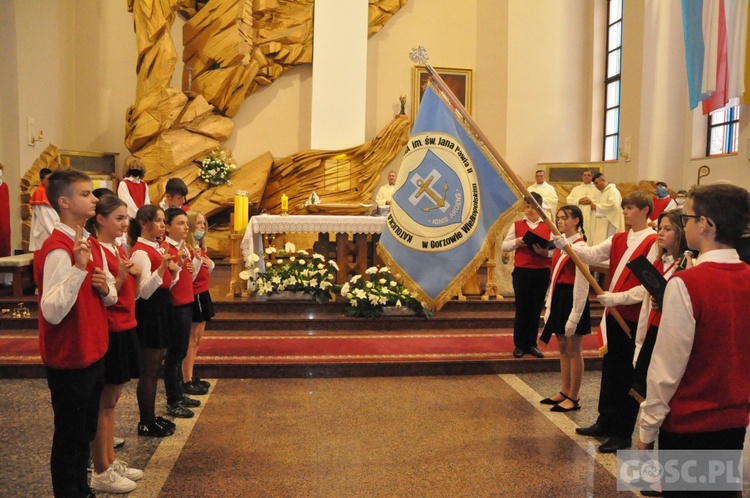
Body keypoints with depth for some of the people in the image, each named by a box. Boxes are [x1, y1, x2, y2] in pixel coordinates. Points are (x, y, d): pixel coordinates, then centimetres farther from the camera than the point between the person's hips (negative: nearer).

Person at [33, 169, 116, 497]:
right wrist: (78, 268, -35)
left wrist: (106, 289, -9)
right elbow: (52, 312, -28)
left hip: (94, 353, 9)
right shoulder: (57, 249, -21)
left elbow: (112, 296, 14)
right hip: (69, 360, -9)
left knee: (85, 432, 21)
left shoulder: (91, 243, 7)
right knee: (68, 436, 8)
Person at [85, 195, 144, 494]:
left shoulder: (120, 250, 12)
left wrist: (136, 274, -4)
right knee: (103, 404, 2)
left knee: (112, 400, 16)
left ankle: (111, 461, 27)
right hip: (107, 333, -9)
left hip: (125, 330, 9)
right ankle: (101, 473, 14)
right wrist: (121, 273, -27)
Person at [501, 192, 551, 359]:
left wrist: (545, 252, -19)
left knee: (536, 309, 9)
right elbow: (504, 246, 5)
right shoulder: (517, 225, 4)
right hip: (521, 272, -1)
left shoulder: (548, 226, 4)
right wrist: (516, 242, -13)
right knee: (522, 309, 5)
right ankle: (519, 345, 15)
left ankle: (531, 344, 20)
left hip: (542, 272, 1)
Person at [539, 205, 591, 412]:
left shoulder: (580, 247, -14)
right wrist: (549, 305, 13)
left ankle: (574, 398, 12)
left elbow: (582, 284, -18)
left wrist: (575, 315, -19)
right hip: (559, 298, 9)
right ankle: (565, 392, 26)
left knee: (573, 351, 1)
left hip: (572, 299, -9)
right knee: (563, 348, 15)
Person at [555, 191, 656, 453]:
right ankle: (605, 423, 29)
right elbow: (592, 255, -1)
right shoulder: (619, 239, 11)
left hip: (635, 317, -7)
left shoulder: (653, 242, -12)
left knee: (628, 375, 3)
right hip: (614, 314, 7)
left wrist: (618, 298, -22)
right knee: (609, 370, 15)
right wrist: (565, 244, -14)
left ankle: (623, 434, 15)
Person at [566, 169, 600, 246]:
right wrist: (579, 201, -5)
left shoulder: (597, 189, 8)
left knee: (591, 236, -8)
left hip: (591, 217, -2)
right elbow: (569, 200, 9)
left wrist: (591, 201, -13)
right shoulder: (576, 189, 18)